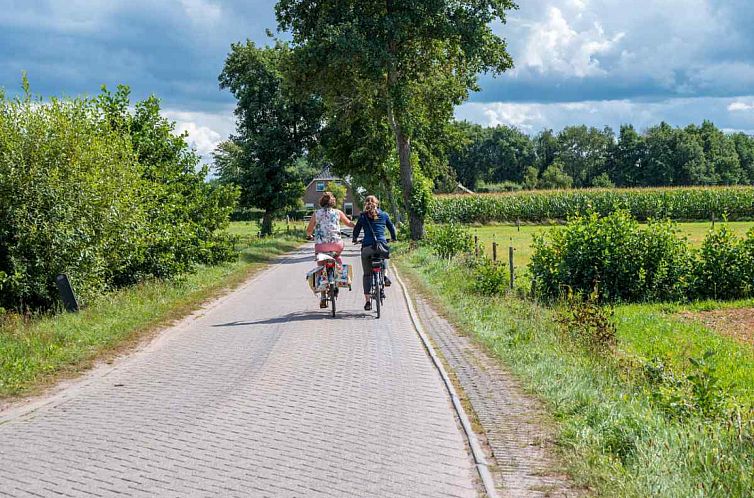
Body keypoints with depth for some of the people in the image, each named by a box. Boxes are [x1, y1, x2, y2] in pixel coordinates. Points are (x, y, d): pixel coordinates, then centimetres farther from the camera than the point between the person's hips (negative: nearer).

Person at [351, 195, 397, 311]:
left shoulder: (363, 216, 6)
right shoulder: (383, 215, 9)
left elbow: (356, 230, 10)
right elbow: (392, 228, 18)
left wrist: (355, 239, 31)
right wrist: (393, 239, 37)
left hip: (367, 247, -1)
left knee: (367, 274, 8)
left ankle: (367, 301, 3)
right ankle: (384, 274, 12)